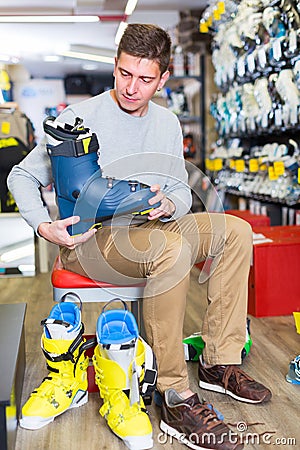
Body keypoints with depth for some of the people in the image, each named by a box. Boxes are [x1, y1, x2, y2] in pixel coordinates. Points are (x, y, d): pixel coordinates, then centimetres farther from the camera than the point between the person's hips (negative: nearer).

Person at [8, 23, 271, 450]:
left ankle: (219, 362, -5)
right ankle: (176, 398, -28)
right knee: (172, 247, -36)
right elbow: (22, 176, -3)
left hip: (146, 228, 7)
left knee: (235, 230, -5)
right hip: (89, 238, -7)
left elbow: (181, 191, 12)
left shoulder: (167, 123, 10)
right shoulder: (80, 119, -8)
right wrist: (45, 226, -21)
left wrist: (169, 205, -13)